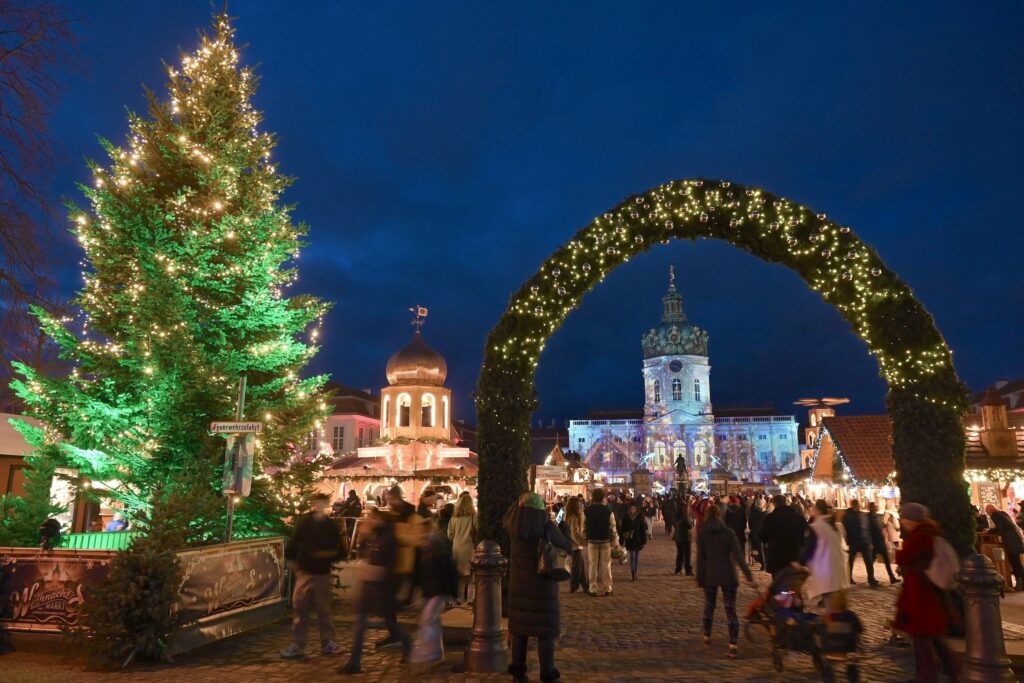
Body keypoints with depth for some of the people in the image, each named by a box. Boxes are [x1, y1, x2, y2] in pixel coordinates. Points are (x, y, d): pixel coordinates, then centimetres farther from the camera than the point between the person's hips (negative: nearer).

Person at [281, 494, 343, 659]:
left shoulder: (331, 526, 2)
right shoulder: (304, 524, 1)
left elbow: (339, 551, 5)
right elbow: (292, 545, 5)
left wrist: (329, 554, -10)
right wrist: (293, 563, -1)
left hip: (322, 574, 0)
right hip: (304, 572, 0)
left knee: (324, 610, 6)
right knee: (300, 609, 2)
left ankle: (327, 643, 17)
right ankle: (297, 645, 11)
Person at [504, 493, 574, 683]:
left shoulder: (514, 526, -8)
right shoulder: (547, 526, -17)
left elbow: (507, 517, 17)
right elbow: (567, 547, -4)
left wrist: (521, 502, 17)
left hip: (519, 583, 4)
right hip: (542, 585, -4)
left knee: (520, 627, 13)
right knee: (545, 629, 5)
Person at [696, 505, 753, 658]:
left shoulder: (702, 534, -3)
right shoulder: (729, 533, -4)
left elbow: (700, 558, -4)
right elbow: (738, 556, -11)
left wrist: (699, 578, 3)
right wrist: (748, 576, -10)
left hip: (709, 576, 1)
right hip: (727, 576, -1)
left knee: (709, 607, 19)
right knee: (731, 610, 0)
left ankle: (707, 637, 31)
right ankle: (733, 646, -8)